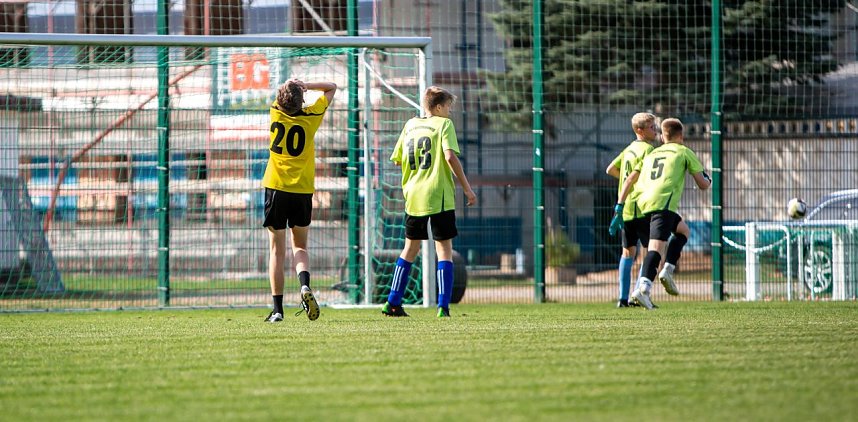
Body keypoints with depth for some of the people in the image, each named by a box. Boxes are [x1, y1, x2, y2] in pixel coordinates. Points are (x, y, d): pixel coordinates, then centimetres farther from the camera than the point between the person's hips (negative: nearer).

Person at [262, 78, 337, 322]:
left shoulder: (276, 113, -1)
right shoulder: (310, 117, -2)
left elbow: (280, 98, 24)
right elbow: (331, 88, 12)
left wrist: (291, 87, 12)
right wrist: (305, 86, 3)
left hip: (276, 189, 0)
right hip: (303, 191, 0)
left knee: (277, 249, 3)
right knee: (300, 246, 13)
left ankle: (277, 308, -3)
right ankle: (305, 285, -16)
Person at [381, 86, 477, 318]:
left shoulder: (410, 124, 13)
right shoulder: (443, 124, -4)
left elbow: (398, 159, 17)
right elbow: (450, 156, -17)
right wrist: (467, 188, -12)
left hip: (413, 196, 5)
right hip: (439, 195, -5)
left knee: (410, 248, 17)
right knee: (444, 249, -1)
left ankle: (393, 303, 16)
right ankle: (443, 306, -10)